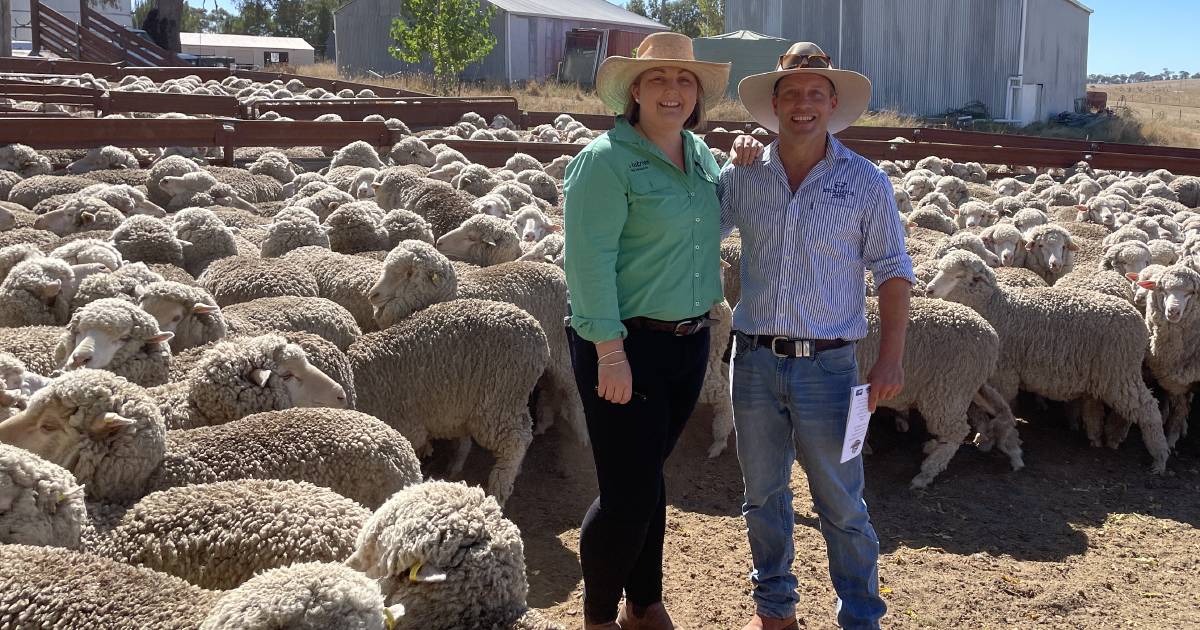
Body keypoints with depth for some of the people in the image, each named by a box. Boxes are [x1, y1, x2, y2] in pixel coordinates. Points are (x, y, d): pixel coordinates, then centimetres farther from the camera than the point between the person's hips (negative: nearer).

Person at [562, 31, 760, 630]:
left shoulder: (699, 152, 10)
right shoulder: (605, 159, -13)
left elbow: (716, 217, 26)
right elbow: (590, 261, -19)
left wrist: (740, 169, 8)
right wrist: (610, 352, -23)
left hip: (689, 341, 7)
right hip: (625, 346, -7)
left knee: (647, 479, 19)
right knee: (629, 493, -2)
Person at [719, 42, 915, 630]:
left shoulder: (865, 182, -3)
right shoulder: (743, 175, 2)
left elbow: (892, 271, -1)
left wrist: (891, 357, -8)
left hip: (827, 365, -3)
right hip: (754, 359, 3)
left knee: (842, 505, 4)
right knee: (763, 494, 15)